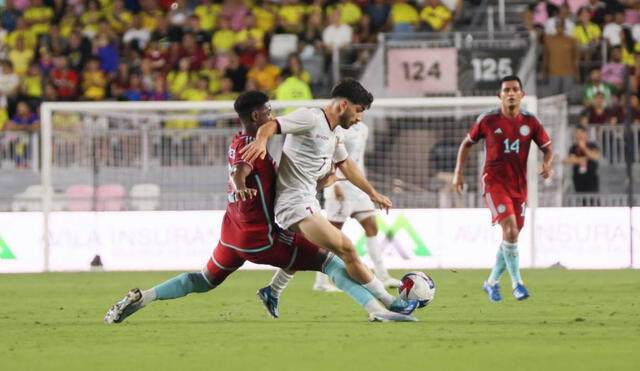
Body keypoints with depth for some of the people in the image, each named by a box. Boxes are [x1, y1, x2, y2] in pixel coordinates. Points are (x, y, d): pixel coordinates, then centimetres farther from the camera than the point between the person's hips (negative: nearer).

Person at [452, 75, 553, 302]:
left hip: (519, 185, 4)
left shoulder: (530, 122, 1)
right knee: (510, 229, -21)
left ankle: (492, 282, 26)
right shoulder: (487, 121, -4)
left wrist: (547, 163, -15)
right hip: (494, 182, -4)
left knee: (512, 236, 8)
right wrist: (458, 172, 3)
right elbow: (467, 143, 9)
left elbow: (548, 149, 8)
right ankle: (517, 283, -16)